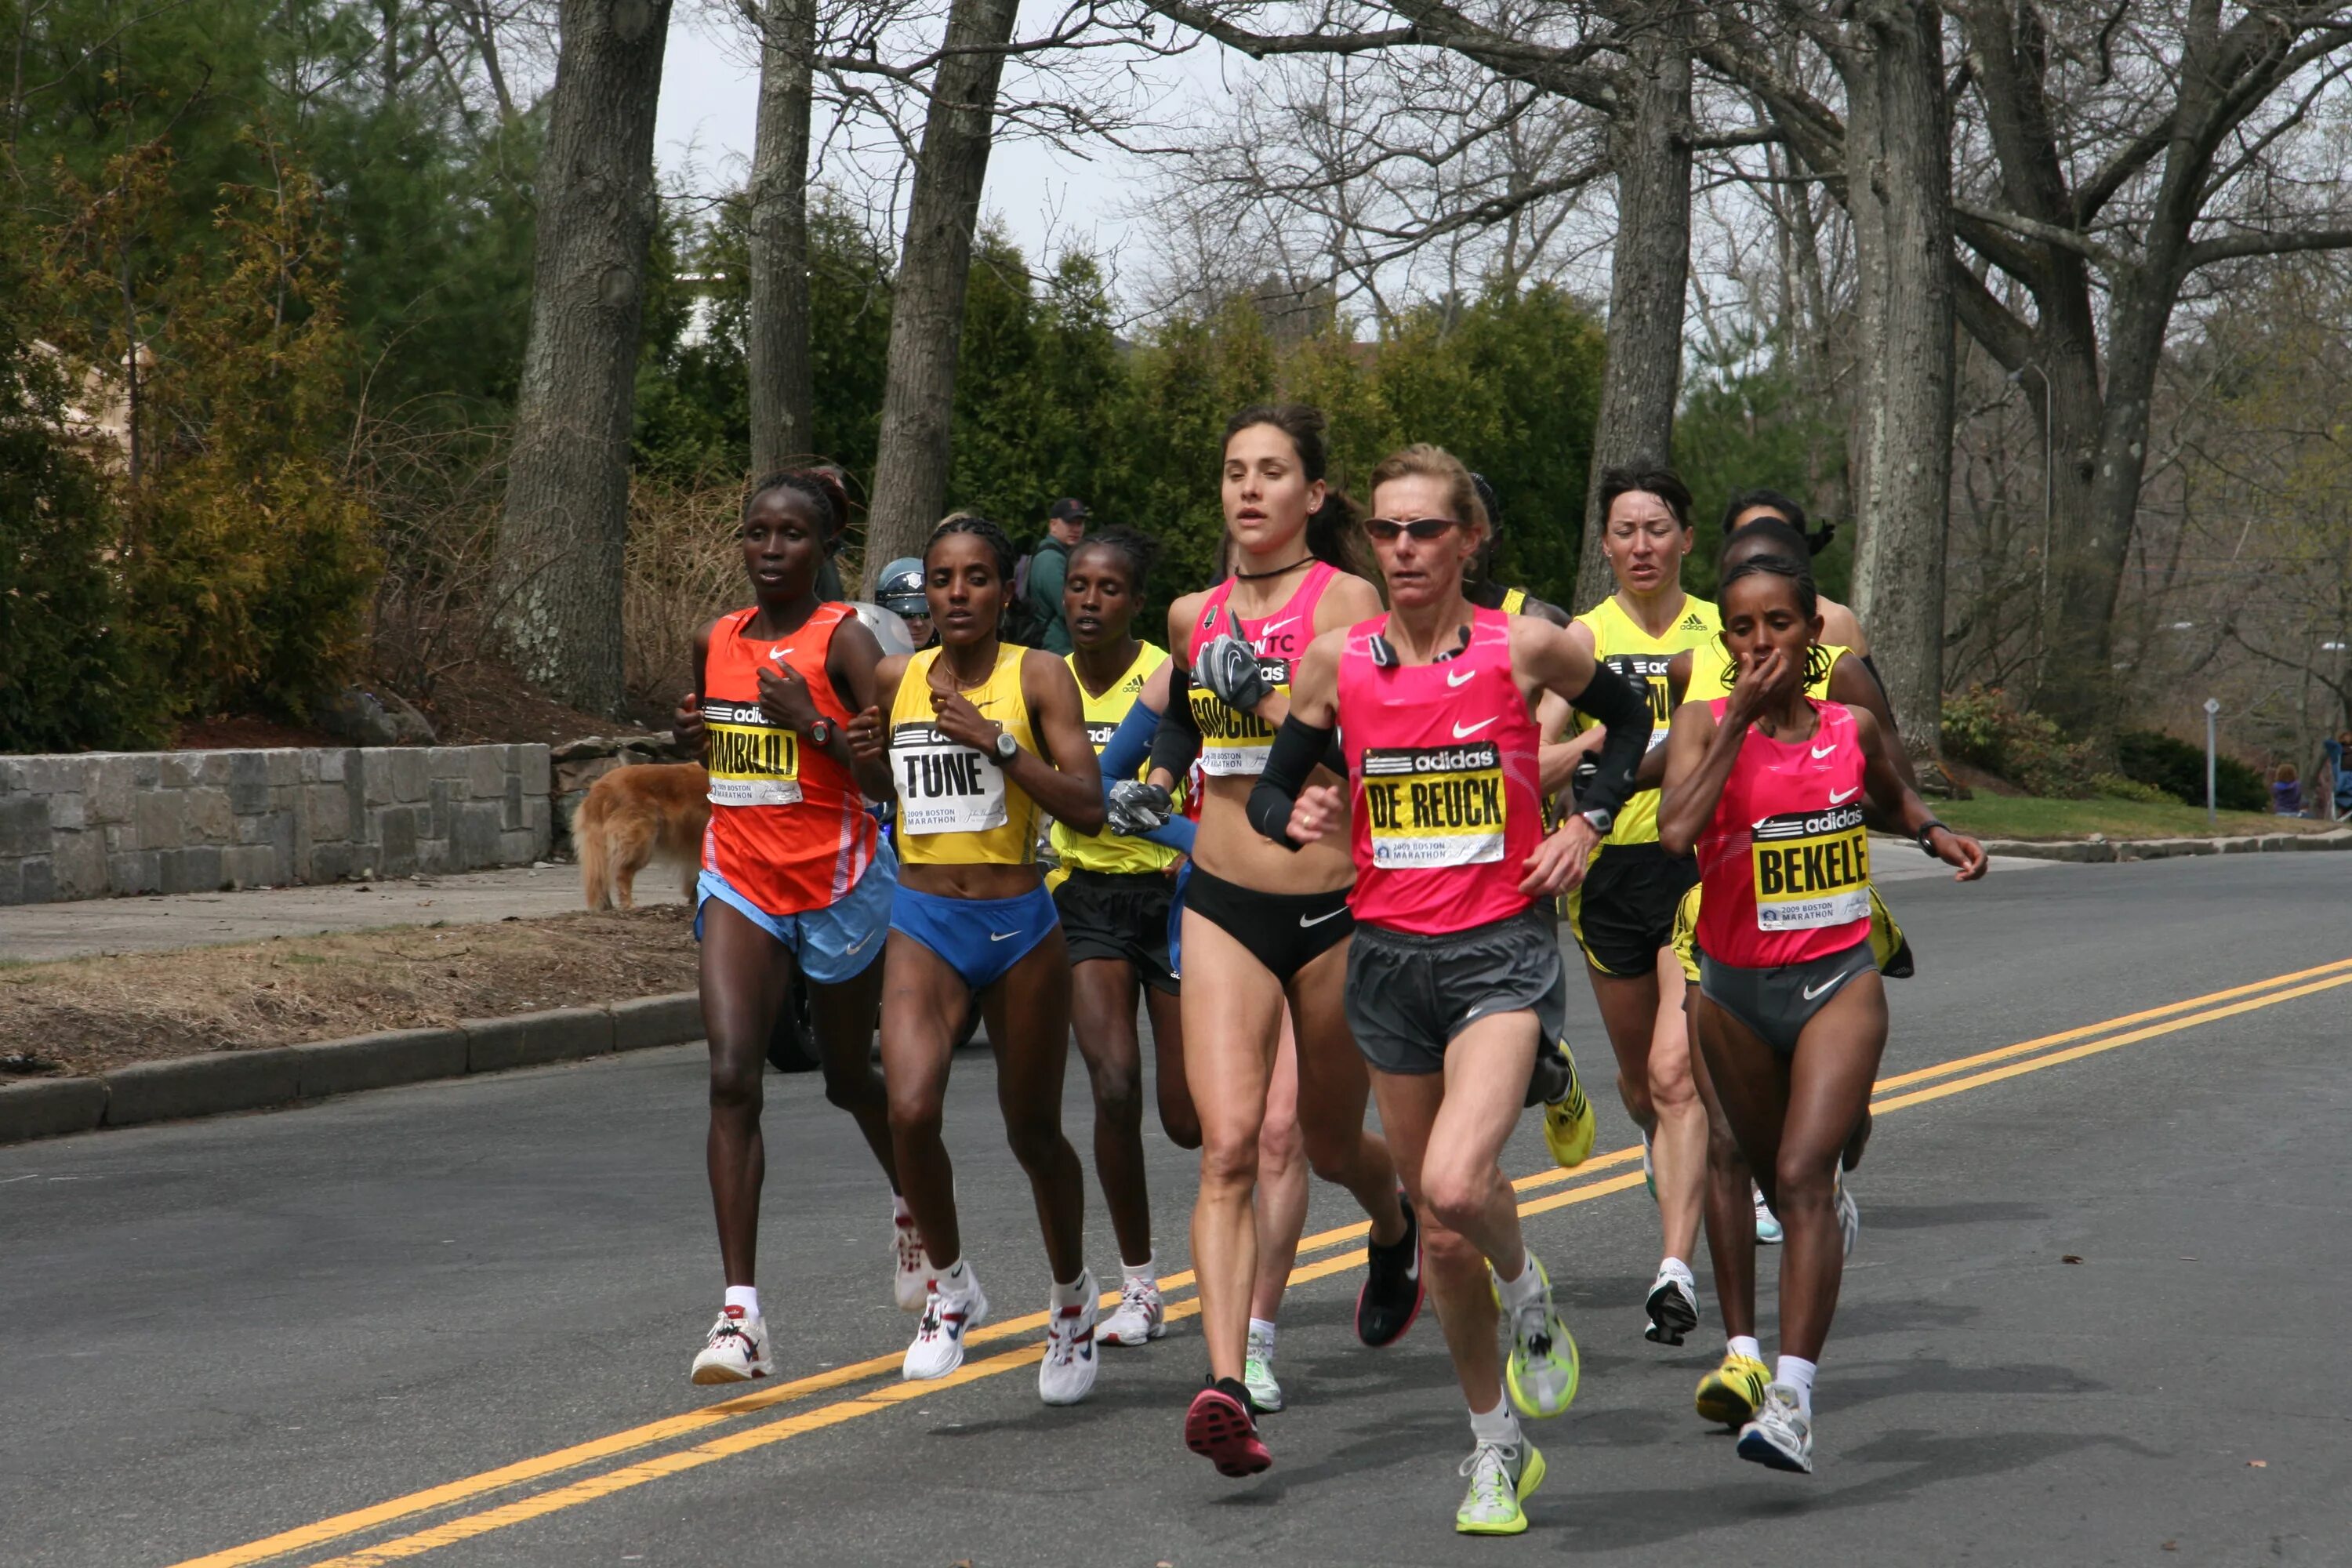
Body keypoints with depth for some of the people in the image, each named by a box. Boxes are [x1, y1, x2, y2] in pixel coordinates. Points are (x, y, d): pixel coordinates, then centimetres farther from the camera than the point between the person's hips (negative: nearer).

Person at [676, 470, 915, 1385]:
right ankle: (741, 1313, -16)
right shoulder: (715, 642, 7)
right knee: (731, 1078, -13)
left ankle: (910, 1205, 49)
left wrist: (816, 726, -25)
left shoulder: (843, 640, -9)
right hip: (738, 883, 4)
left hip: (837, 881, -4)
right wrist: (693, 735, 3)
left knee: (847, 1078, 15)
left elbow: (893, 778, -14)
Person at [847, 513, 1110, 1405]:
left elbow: (1088, 808, -14)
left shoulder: (1039, 676, -5)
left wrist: (997, 741, -21)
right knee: (910, 1110, -20)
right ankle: (951, 1284, 4)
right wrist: (863, 754, 1)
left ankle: (1072, 1291, 36)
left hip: (1019, 924, -2)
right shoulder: (894, 680, 5)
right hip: (923, 926, 2)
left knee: (1033, 1132, 10)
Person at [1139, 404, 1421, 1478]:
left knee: (1329, 1143, 16)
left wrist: (1262, 691, -25)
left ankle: (1395, 1232, 52)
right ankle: (1226, 1386, -23)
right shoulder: (1195, 616, 8)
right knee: (1228, 1146, -15)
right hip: (1224, 905, 2)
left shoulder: (1346, 602, -6)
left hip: (1335, 908, -2)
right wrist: (1159, 774, 13)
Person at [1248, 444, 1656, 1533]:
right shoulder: (1337, 661, 0)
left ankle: (1527, 1293, 10)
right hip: (1388, 954, 3)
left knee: (1456, 1185, -25)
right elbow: (1269, 790, 9)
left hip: (1502, 950, -3)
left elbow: (1631, 719, 13)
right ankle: (1497, 1445, 29)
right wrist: (1296, 818, -14)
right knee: (1438, 1229, 11)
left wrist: (1588, 823, 0)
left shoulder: (1525, 646, -5)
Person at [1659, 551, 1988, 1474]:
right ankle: (1833, 1214, 57)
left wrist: (1932, 834, 6)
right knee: (1777, 1180, 19)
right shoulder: (1704, 725, -7)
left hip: (1838, 981, -1)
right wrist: (1741, 721, -23)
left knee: (1802, 1176, -17)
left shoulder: (1853, 729, 1)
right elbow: (1677, 831, -26)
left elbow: (1888, 794, 25)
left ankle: (1792, 1397, -22)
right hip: (1734, 989, 1)